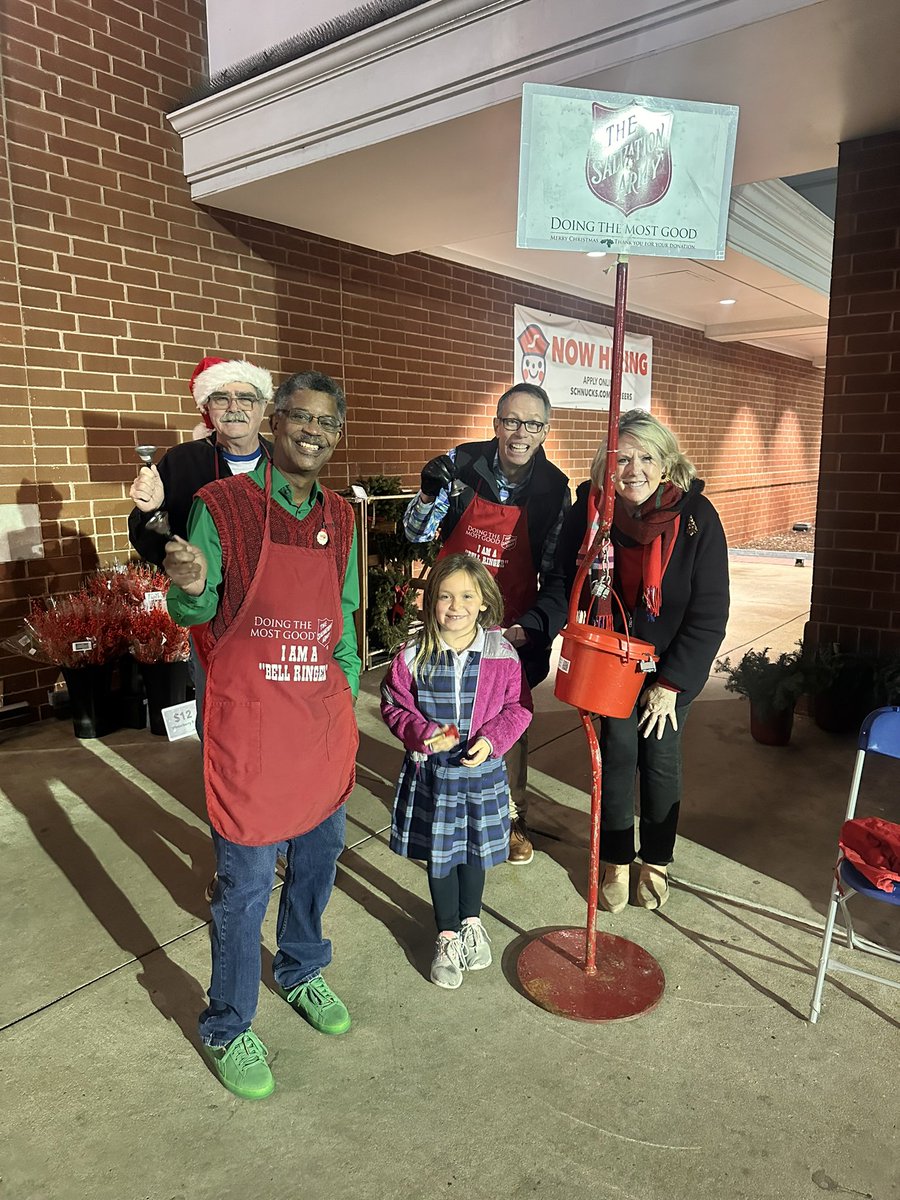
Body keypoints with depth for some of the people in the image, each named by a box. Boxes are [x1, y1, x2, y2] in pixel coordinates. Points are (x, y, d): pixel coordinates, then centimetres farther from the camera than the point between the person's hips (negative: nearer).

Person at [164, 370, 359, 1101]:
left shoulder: (341, 520, 7)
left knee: (320, 853, 19)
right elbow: (194, 613, -2)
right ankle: (228, 1028, 28)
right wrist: (190, 589, -25)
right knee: (246, 880, 3)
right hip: (248, 717, -5)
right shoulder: (222, 507, -8)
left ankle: (301, 971, 46)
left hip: (323, 716, 6)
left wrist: (348, 695, 10)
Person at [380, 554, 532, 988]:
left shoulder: (502, 654, -11)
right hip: (431, 771, -1)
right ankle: (447, 935, 36)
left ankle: (471, 922, 47)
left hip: (482, 769, 1)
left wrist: (492, 739, -17)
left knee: (475, 849, 20)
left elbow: (518, 706, -2)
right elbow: (394, 705, -4)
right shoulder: (413, 656, -13)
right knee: (439, 854, 14)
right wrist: (423, 733, -20)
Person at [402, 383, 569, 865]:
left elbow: (554, 569, 0)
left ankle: (512, 818, 29)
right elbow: (417, 534, -4)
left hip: (512, 626, 0)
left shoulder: (554, 486, -7)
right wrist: (431, 491, -22)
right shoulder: (462, 463, -9)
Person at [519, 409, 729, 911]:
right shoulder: (590, 508, -15)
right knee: (617, 751, 5)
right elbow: (564, 585, -10)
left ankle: (656, 860, 33)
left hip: (674, 664, -1)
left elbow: (709, 615, -18)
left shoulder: (696, 516, -20)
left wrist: (670, 683, -17)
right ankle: (616, 860, 27)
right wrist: (530, 628, -28)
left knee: (660, 757, 9)